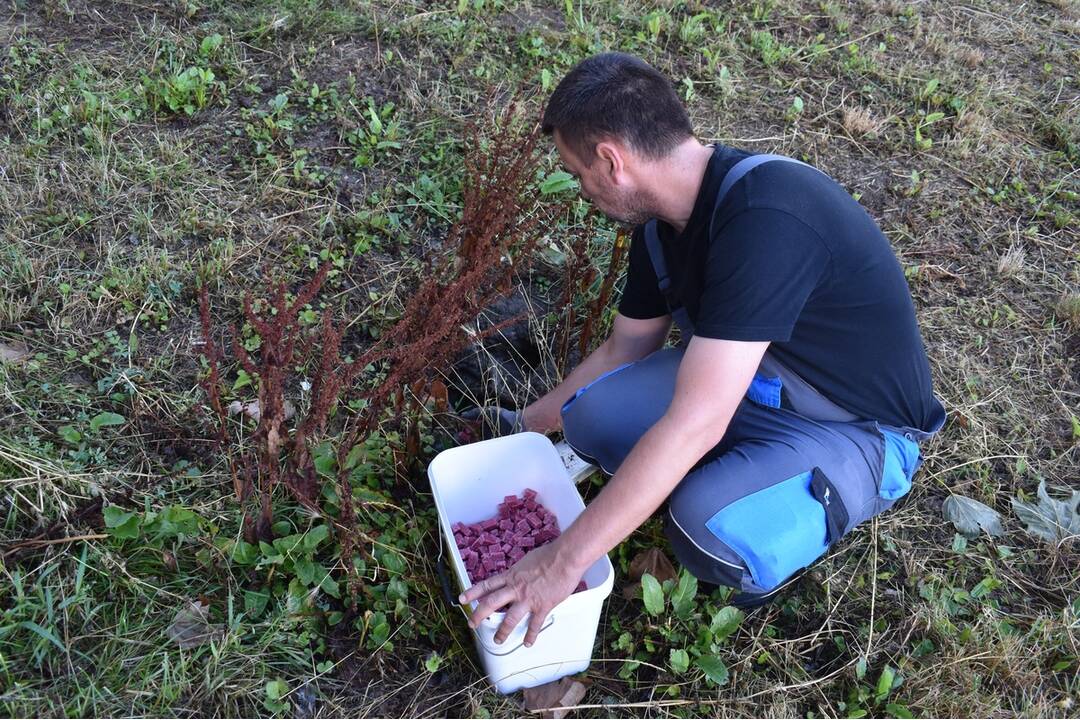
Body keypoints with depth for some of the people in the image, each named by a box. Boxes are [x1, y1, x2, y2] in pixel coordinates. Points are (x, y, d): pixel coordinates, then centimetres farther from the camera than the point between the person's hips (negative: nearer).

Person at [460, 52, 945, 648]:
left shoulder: (765, 219, -34)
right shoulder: (663, 219, -4)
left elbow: (693, 425, -37)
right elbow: (621, 352, 12)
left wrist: (563, 562, -33)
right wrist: (527, 427, 17)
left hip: (858, 431, -7)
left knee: (710, 531, -34)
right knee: (593, 415, -13)